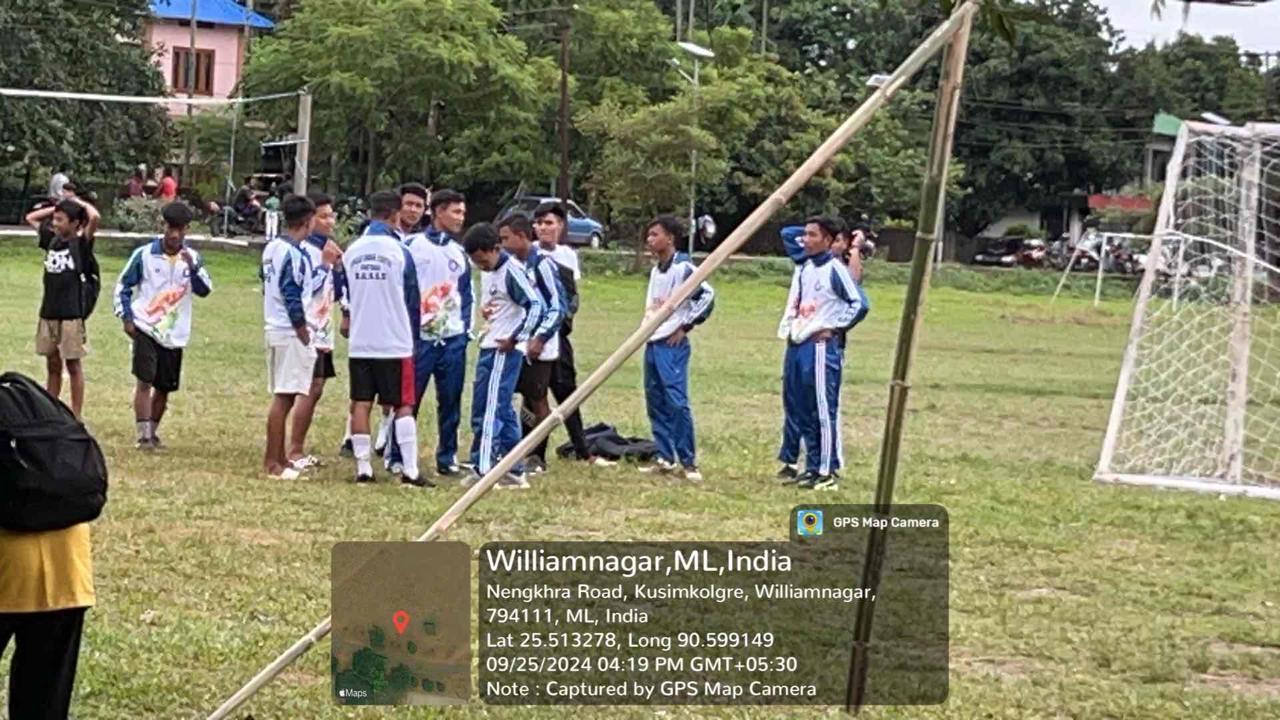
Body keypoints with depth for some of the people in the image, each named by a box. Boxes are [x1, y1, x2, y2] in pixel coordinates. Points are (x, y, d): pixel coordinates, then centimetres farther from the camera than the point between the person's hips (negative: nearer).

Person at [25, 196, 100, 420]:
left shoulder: (81, 243, -9)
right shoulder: (52, 239, 8)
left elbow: (94, 217, -25)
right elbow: (31, 217, 21)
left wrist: (79, 203, -8)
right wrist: (58, 206, 11)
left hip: (72, 314, -6)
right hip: (48, 312, 6)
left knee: (73, 365, 3)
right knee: (52, 365, 13)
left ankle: (75, 418, 9)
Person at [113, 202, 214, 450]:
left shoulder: (192, 258, 4)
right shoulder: (144, 254, -4)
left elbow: (205, 290, -7)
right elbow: (123, 287, 4)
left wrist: (193, 267, -23)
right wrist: (126, 318, -5)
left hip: (174, 334, 3)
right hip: (145, 329, -3)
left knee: (164, 388, 10)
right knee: (145, 381, -14)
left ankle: (152, 432, 27)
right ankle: (143, 436, -12)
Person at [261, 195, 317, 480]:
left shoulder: (272, 248, 12)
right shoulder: (293, 253, -17)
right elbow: (292, 296, -19)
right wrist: (303, 331, -13)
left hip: (275, 328, 10)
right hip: (291, 332, -10)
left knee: (282, 396, 15)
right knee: (284, 397, -6)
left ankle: (279, 458, 21)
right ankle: (272, 462, -4)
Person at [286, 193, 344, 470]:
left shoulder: (327, 248, 15)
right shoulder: (304, 249, -12)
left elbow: (336, 292, 17)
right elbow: (305, 286, -20)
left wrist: (338, 265, 3)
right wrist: (325, 263, -19)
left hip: (323, 331, 9)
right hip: (308, 331, -9)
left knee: (315, 390, 9)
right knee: (310, 389, -10)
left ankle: (299, 450, 15)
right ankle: (294, 452, -6)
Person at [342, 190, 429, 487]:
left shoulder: (351, 251, 3)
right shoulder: (399, 251, -9)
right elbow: (412, 298, 0)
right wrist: (413, 333, 14)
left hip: (359, 342, 4)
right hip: (395, 341, -4)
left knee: (361, 404, 7)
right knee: (403, 406, 1)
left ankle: (363, 468, 6)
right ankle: (410, 470, -3)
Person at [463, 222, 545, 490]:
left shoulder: (511, 271, -14)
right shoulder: (487, 273, 14)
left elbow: (535, 306, -19)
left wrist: (515, 338, -17)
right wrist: (485, 311, 11)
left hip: (505, 350, -10)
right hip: (489, 347, 10)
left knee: (488, 409, -11)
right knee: (503, 410, 11)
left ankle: (483, 469, -11)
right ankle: (514, 470, 16)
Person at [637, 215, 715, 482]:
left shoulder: (683, 267, -10)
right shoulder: (655, 270, 16)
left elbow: (707, 296, -16)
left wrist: (686, 327, -11)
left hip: (673, 345, -9)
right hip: (652, 343, 9)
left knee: (677, 402, -12)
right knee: (655, 402, 9)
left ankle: (688, 462, -8)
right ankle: (665, 458, 15)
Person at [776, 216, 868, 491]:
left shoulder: (835, 270, -9)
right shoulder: (802, 268, 13)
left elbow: (860, 303, -13)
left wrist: (834, 328, -11)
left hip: (821, 347, -8)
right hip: (796, 345, 8)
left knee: (823, 411, -6)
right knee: (795, 408, 12)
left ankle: (827, 471, -3)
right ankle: (791, 463, 20)